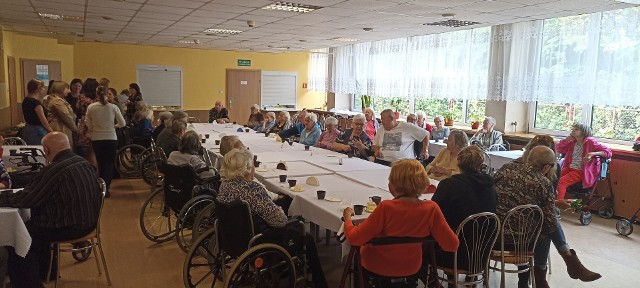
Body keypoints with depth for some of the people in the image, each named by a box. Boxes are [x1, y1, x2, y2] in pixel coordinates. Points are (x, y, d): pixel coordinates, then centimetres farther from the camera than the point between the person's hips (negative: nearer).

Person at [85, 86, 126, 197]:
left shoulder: (90, 107, -5)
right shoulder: (113, 107, -8)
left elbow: (89, 126, -2)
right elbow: (122, 123, -4)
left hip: (96, 140, 2)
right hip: (111, 139, -2)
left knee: (101, 164, 18)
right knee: (109, 164, 9)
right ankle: (106, 187, -1)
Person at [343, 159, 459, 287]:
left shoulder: (386, 208, -30)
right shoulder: (431, 209, -20)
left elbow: (354, 238, -26)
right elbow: (452, 245, -14)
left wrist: (347, 217, -7)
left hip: (376, 271, -4)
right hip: (411, 272, 4)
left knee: (361, 248, 30)